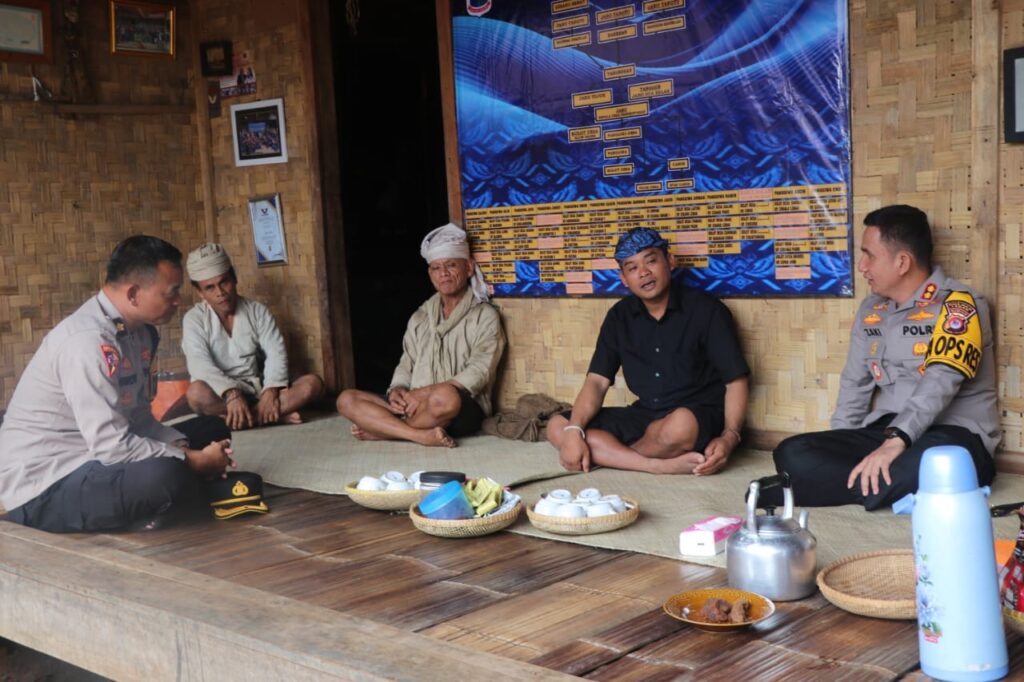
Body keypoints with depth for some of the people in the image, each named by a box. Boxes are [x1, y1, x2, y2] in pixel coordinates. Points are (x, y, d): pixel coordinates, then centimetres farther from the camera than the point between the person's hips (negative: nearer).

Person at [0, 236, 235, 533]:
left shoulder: (139, 330, 3)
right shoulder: (87, 341, -25)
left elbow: (139, 418, 8)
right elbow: (112, 446, -29)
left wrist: (185, 449, -8)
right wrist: (193, 462, -19)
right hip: (43, 486, -10)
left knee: (211, 430, 11)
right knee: (165, 475, -35)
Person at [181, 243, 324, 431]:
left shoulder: (257, 311, 6)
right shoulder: (194, 319, -4)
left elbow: (275, 352, -5)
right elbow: (200, 365, -20)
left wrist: (271, 390, -24)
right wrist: (231, 393, -36)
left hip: (258, 391, 3)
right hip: (221, 394, -3)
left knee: (312, 382, -20)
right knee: (197, 392, -38)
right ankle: (275, 415, -32)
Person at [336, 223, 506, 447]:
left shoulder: (485, 317, 3)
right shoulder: (420, 318, 20)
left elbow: (478, 373, -9)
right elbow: (406, 366, 16)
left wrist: (426, 393, -19)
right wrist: (397, 390, -9)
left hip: (464, 410, -5)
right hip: (414, 406, 5)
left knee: (445, 396, -41)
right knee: (347, 399, -14)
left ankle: (380, 430, -19)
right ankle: (422, 435, -29)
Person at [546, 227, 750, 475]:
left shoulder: (706, 310, -8)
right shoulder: (619, 316, 5)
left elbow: (735, 381, -9)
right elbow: (597, 381, -1)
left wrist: (729, 436, -26)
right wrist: (574, 430, -19)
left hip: (700, 417, -5)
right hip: (644, 416, 5)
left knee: (679, 426, -42)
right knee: (557, 427, -13)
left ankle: (613, 455, -10)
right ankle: (663, 465, -27)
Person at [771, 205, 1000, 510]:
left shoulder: (959, 305, -8)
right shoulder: (870, 310, 14)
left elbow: (941, 382, -22)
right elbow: (854, 385, 18)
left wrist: (896, 440, -35)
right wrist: (837, 450, 6)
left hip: (954, 436, -6)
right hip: (882, 433, 6)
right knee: (793, 454, -18)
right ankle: (903, 489, -22)